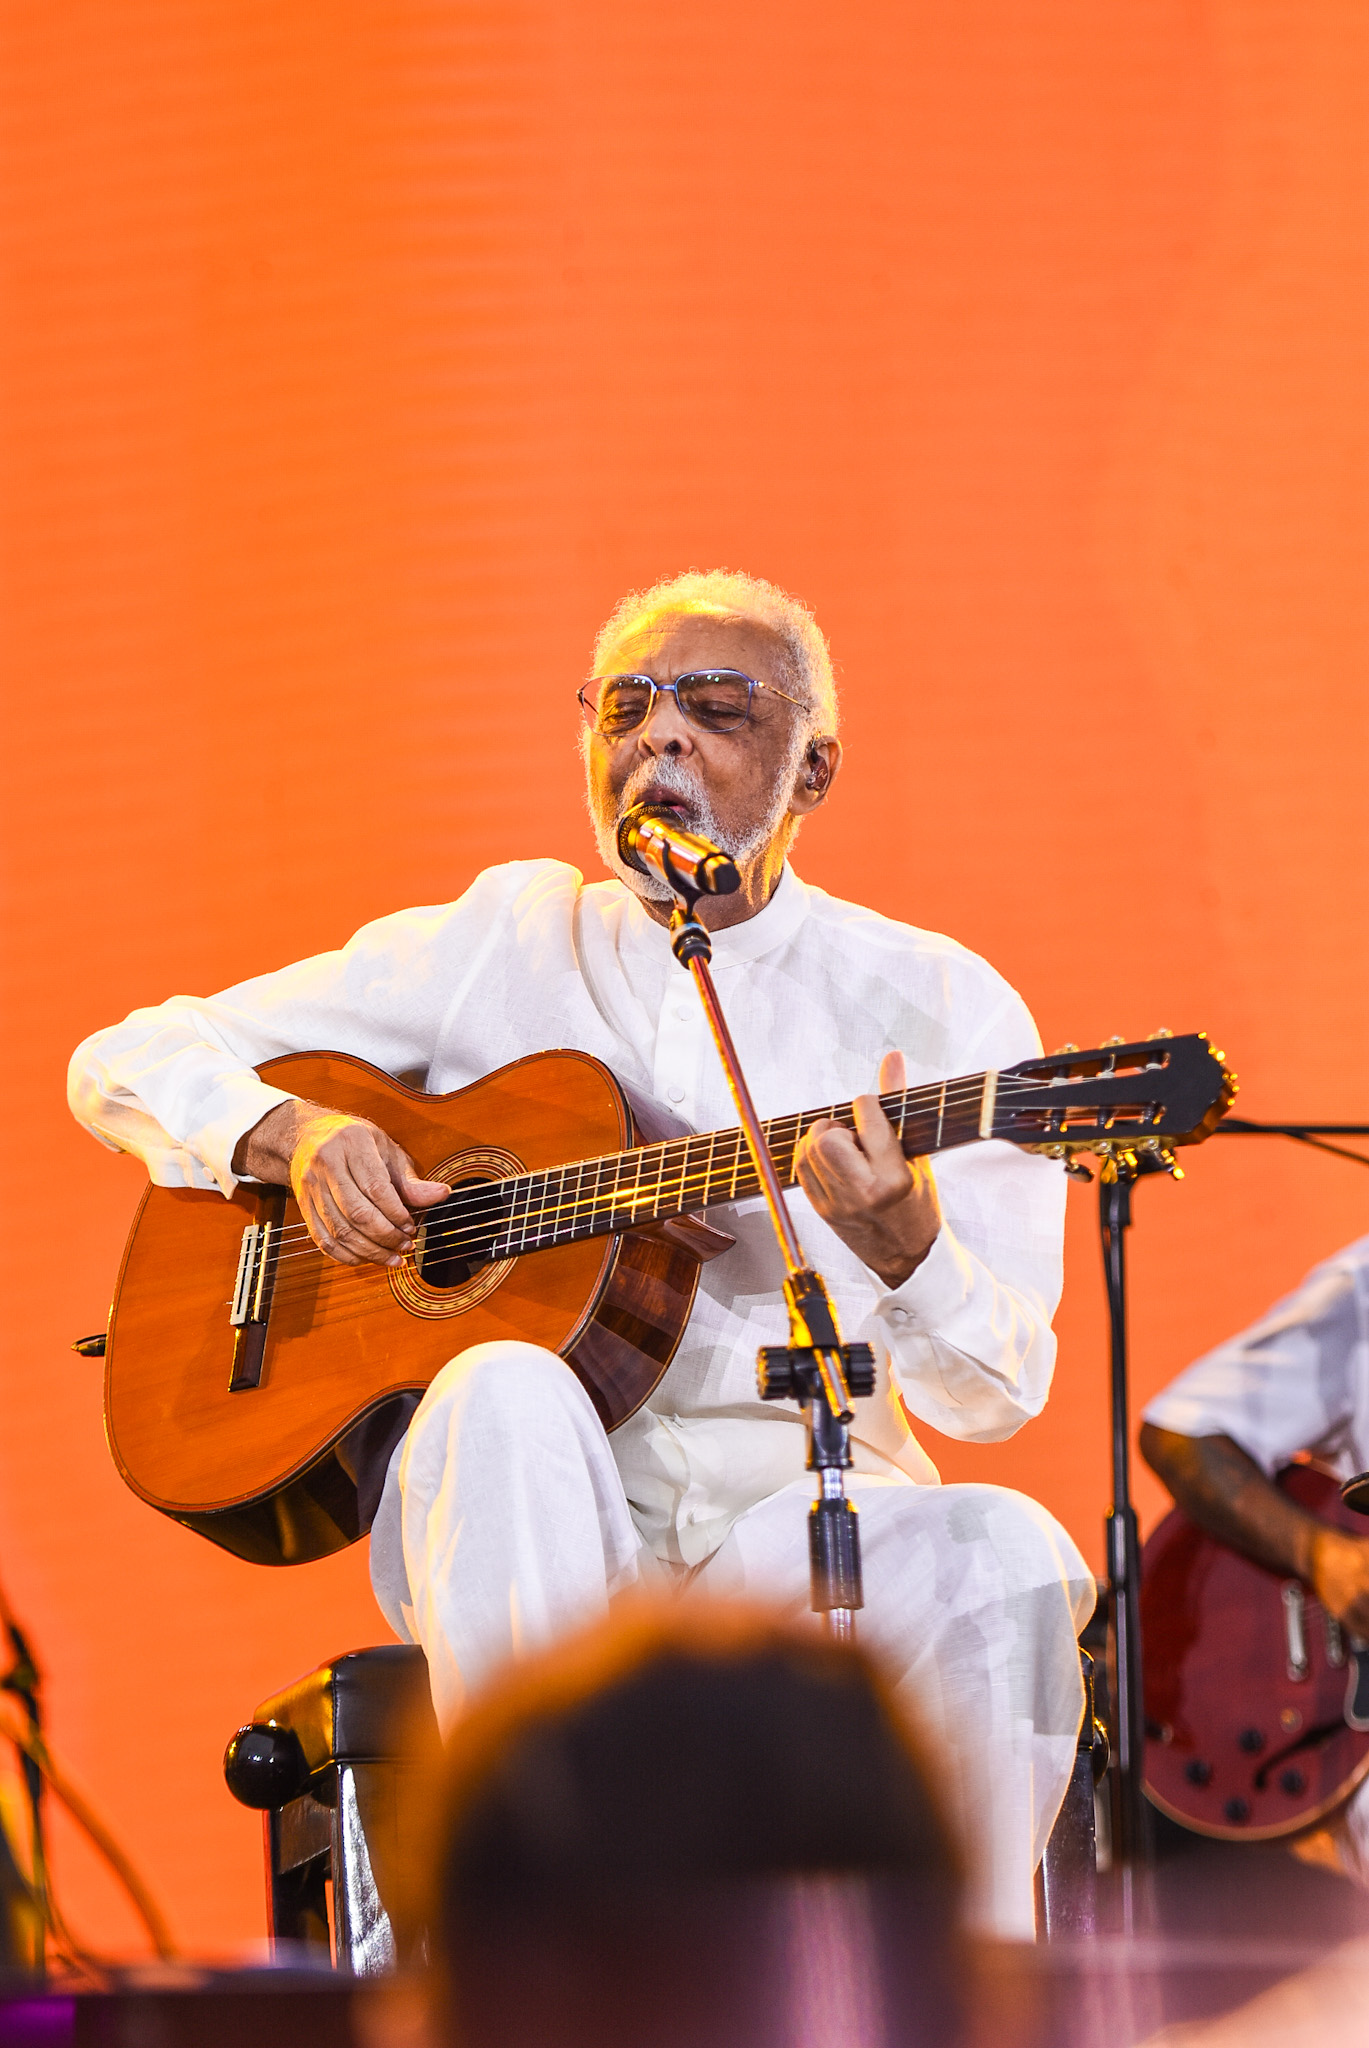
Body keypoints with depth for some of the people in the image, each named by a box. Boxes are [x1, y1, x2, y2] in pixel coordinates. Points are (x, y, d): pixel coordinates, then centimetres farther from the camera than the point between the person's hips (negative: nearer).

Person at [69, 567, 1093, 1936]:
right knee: (507, 1395, -35)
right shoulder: (492, 951, 9)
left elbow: (996, 1394, -1)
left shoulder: (936, 1004, 6)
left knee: (1005, 1557, -32)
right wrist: (292, 1136, -8)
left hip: (800, 1516, 0)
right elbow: (123, 1065, 14)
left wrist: (902, 1247, -24)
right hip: (521, 1538, 0)